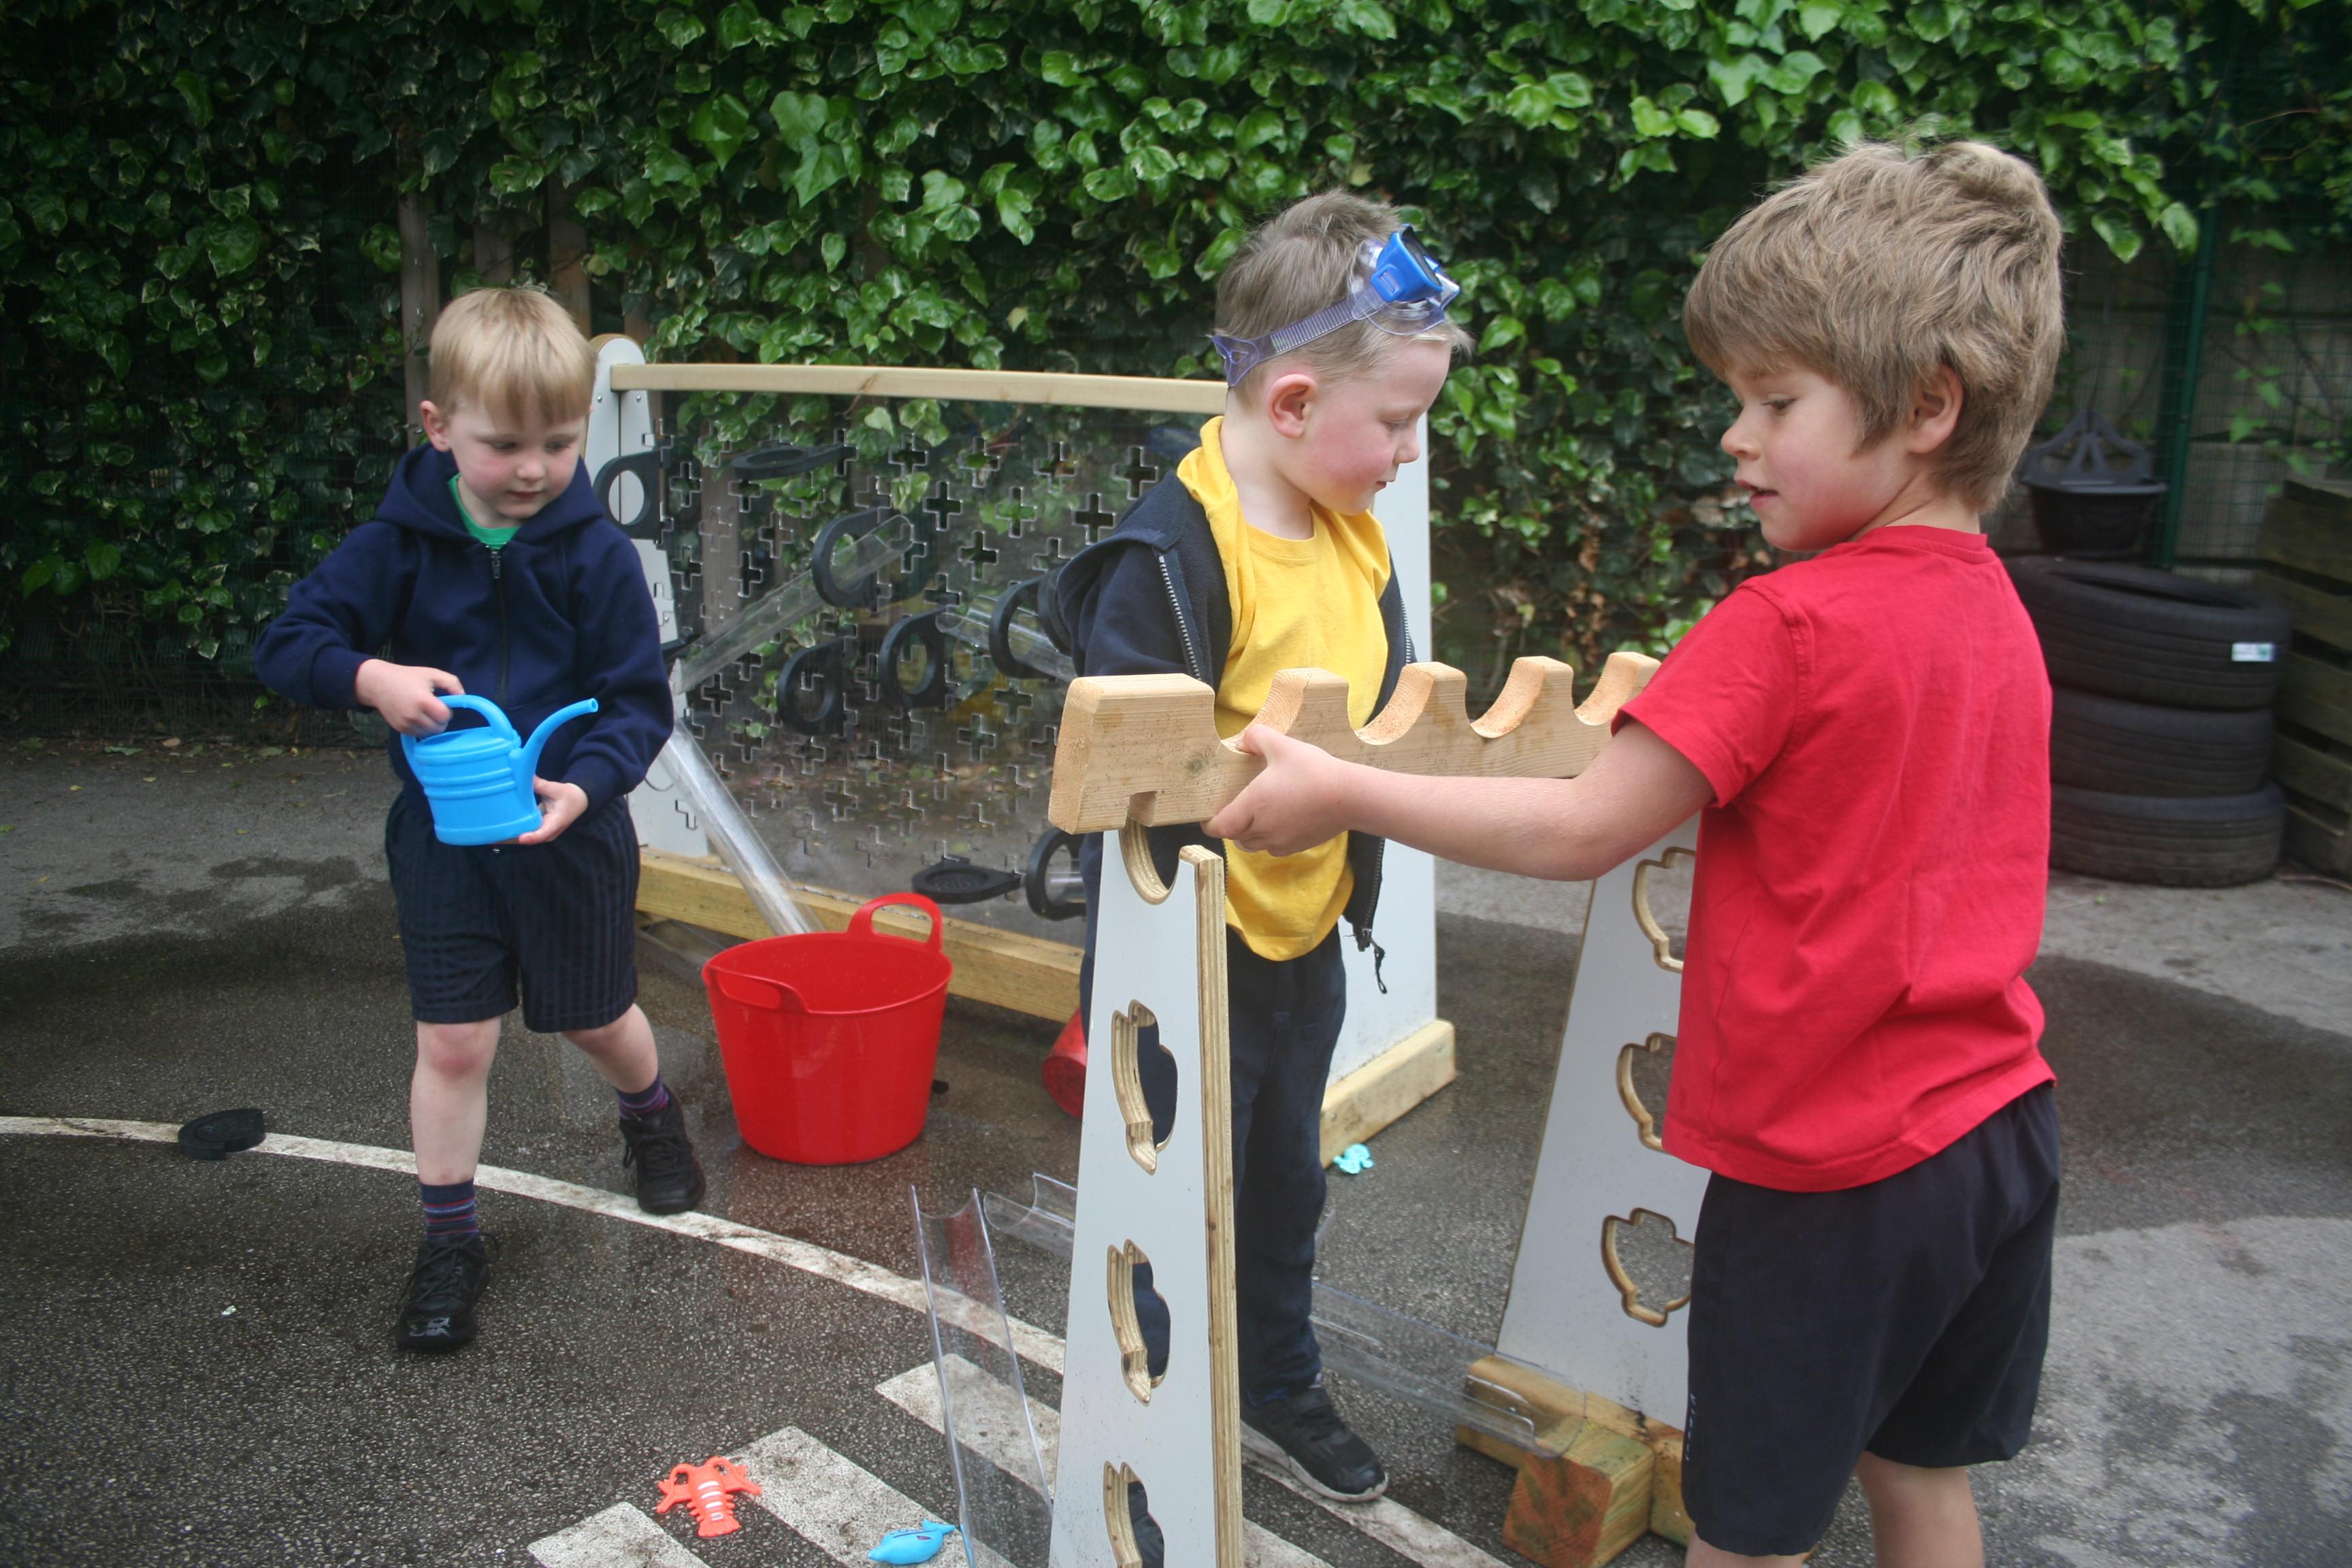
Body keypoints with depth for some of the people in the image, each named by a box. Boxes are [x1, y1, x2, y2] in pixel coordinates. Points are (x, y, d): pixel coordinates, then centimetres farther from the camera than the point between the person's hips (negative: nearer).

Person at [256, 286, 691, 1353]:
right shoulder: (398, 544, -8)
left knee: (596, 1022, 17)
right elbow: (287, 643, -6)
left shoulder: (596, 552, -11)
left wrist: (586, 785, -27)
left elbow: (639, 698, -10)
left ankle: (652, 1117, 49)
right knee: (452, 1041, 3)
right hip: (443, 835, 1)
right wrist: (371, 677, -26)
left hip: (572, 832, 0)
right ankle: (449, 1237, 20)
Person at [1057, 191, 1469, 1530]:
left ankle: (1280, 1383, 48)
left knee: (1287, 1177, 25)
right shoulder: (1171, 552, -24)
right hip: (1195, 948, -8)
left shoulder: (1355, 534, 2)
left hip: (1307, 929, 8)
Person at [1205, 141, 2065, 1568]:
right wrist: (1676, 717, 16)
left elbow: (1583, 833, -21)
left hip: (1828, 1167, -8)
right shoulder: (1996, 611, 4)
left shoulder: (1790, 625, -22)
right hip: (1996, 1127, 8)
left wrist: (1344, 792, -15)